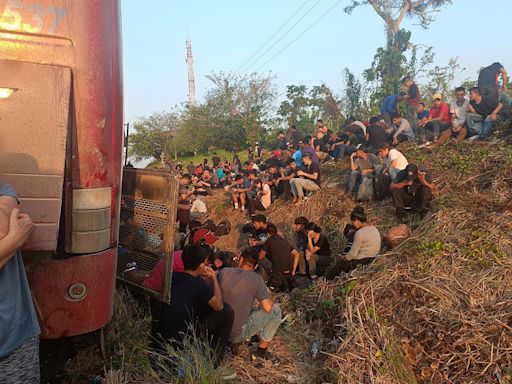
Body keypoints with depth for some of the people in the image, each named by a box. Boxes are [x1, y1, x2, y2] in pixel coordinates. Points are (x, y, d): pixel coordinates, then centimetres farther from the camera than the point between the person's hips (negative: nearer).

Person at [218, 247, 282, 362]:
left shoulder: (224, 272, -2)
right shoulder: (256, 279, -13)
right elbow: (267, 307, -16)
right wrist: (270, 300, 8)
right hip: (238, 333, -5)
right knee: (276, 309, 7)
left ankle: (234, 343, 22)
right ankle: (261, 352, 13)